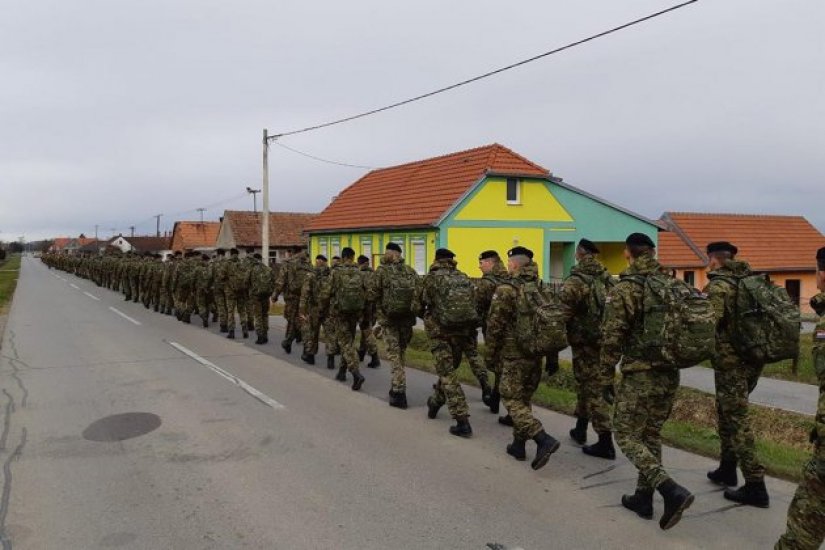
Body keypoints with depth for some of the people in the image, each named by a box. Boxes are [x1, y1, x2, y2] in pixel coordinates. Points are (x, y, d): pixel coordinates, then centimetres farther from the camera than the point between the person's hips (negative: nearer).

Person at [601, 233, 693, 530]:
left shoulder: (624, 289, -12)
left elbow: (612, 336, -14)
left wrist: (606, 369, 1)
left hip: (640, 375, -7)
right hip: (670, 374, 7)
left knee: (627, 436, 3)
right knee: (651, 434, 18)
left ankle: (672, 491, -12)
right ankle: (643, 498, 26)